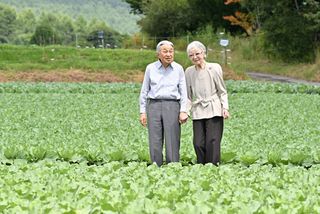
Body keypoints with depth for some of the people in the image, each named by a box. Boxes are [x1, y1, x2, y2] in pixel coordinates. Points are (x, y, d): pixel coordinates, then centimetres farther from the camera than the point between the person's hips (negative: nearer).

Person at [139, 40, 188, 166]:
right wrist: (142, 112, 6)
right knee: (155, 143, -1)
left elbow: (183, 91, 8)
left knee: (172, 142, -5)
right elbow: (144, 91, 11)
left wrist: (183, 111, -3)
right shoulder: (150, 68, 7)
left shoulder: (178, 69, 7)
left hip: (172, 105, -1)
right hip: (154, 105, 1)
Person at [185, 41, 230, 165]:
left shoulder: (214, 68, 0)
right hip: (197, 112, 3)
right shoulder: (189, 72, 10)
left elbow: (222, 91, 5)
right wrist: (186, 111, 7)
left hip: (213, 111, -3)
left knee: (212, 142, -9)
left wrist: (225, 107, -6)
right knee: (198, 143, -3)